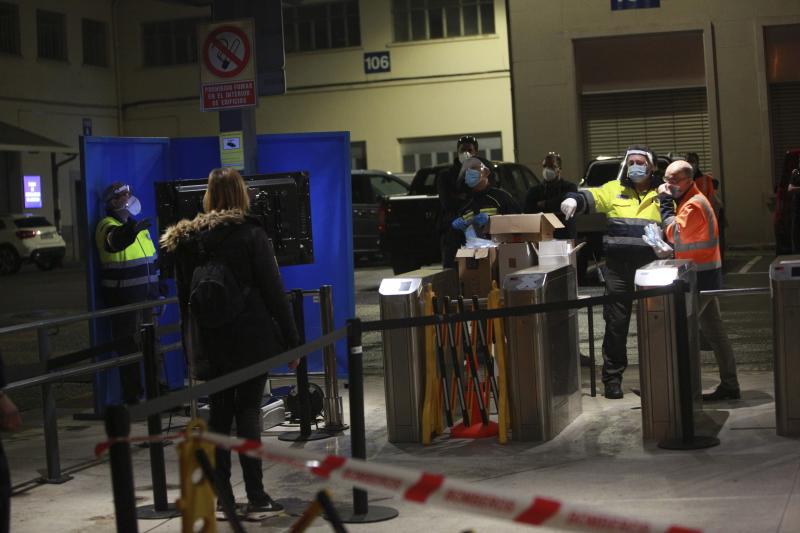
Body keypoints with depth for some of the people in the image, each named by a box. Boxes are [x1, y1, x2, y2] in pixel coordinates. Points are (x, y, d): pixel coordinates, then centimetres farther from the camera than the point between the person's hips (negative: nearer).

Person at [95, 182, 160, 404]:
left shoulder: (136, 225, 17)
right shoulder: (108, 226, -10)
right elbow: (115, 241, -36)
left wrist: (156, 284, 25)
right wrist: (132, 230, -56)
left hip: (145, 295, 8)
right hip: (123, 298, -8)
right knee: (129, 345, -5)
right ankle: (132, 395, 1)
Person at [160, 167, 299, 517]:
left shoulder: (185, 240, 6)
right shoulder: (250, 234, -6)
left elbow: (184, 299, 10)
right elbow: (274, 291, -7)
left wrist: (191, 349, 15)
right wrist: (291, 340, -3)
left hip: (208, 344, 3)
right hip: (251, 340, -3)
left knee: (219, 415, 9)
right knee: (248, 412, -1)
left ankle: (222, 497, 11)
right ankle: (255, 497, -1)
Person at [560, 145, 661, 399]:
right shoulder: (614, 190, 9)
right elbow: (591, 197, -7)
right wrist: (574, 199, -28)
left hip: (650, 268, 1)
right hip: (618, 267, -1)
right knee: (616, 323, 0)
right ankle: (612, 377, 9)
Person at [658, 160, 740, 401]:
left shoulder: (694, 205, -16)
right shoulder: (690, 201, 16)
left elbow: (674, 233, -19)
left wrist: (665, 202, -13)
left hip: (700, 277, -10)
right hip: (704, 275, 10)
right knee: (714, 332, 11)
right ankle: (729, 385, 14)